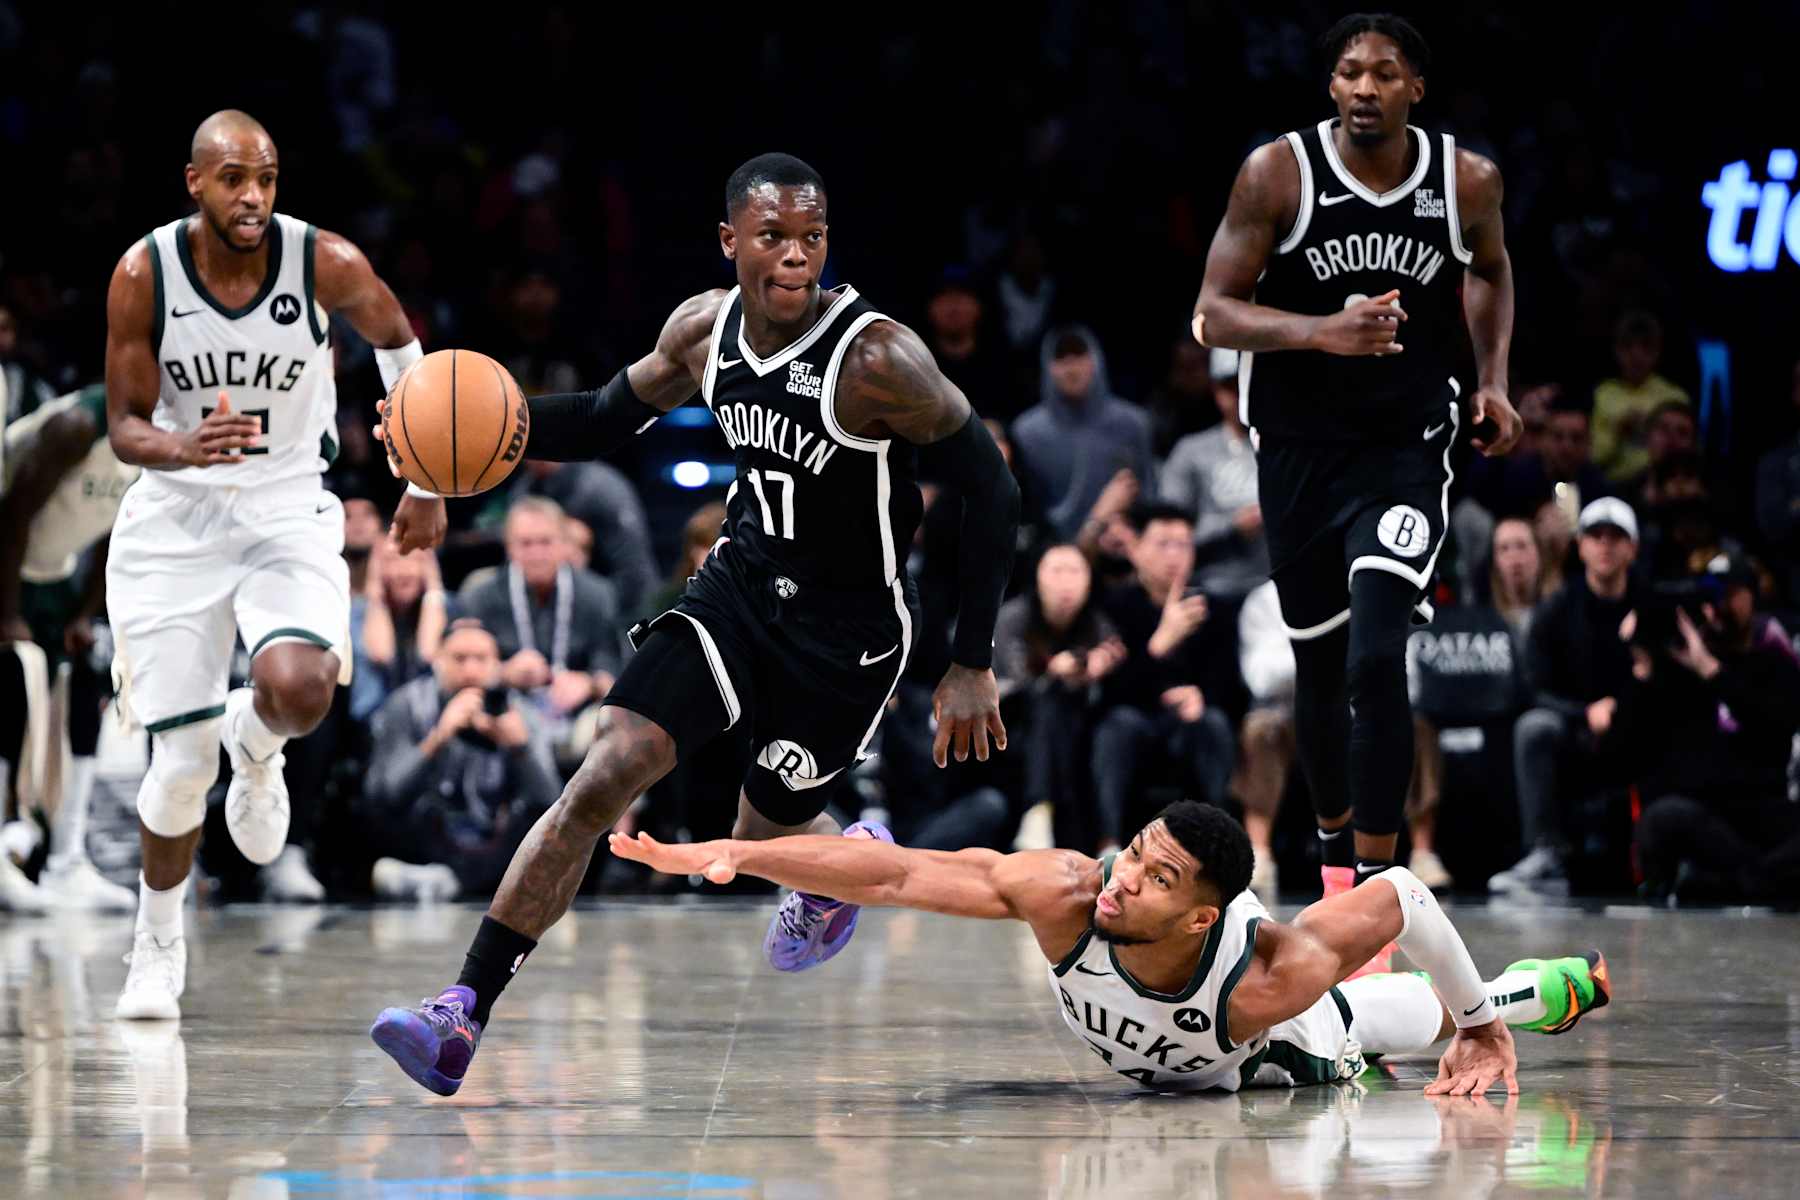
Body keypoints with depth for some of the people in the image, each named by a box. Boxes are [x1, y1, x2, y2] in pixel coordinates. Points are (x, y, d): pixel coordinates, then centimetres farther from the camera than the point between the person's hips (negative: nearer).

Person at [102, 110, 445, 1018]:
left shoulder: (327, 264, -14)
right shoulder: (144, 275, -13)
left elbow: (396, 342, 7)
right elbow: (124, 427, -9)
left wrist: (428, 484, 8)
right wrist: (183, 450, -32)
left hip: (287, 511, 0)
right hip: (173, 522, 0)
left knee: (296, 688, -29)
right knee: (181, 762, -2)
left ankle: (255, 745, 11)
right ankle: (158, 942, 26)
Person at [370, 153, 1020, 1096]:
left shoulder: (876, 358, -23)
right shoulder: (705, 328, -5)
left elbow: (989, 490, -16)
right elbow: (607, 419, 12)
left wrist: (972, 666, -15)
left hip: (848, 629, -4)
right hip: (737, 586, 4)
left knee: (766, 835, 11)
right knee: (604, 778, -14)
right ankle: (462, 1019, -17)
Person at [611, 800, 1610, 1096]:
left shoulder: (1268, 978, -50)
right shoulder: (1065, 896, -45)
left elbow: (1404, 899, -36)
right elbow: (890, 875, -44)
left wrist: (1481, 1019, -21)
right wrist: (728, 855, -52)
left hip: (1284, 1050, -3)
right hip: (1153, 1061, 3)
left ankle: (1558, 986, 59)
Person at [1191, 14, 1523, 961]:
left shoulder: (1466, 182, -6)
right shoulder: (1278, 172, -12)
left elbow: (1489, 268, 18)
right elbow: (1214, 314, -14)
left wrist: (1493, 377, 5)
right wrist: (1322, 331, -30)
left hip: (1406, 448, -1)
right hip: (1298, 447, 1)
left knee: (1377, 661, -18)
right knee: (1319, 665, 13)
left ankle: (1374, 883, -11)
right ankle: (1334, 846, 37)